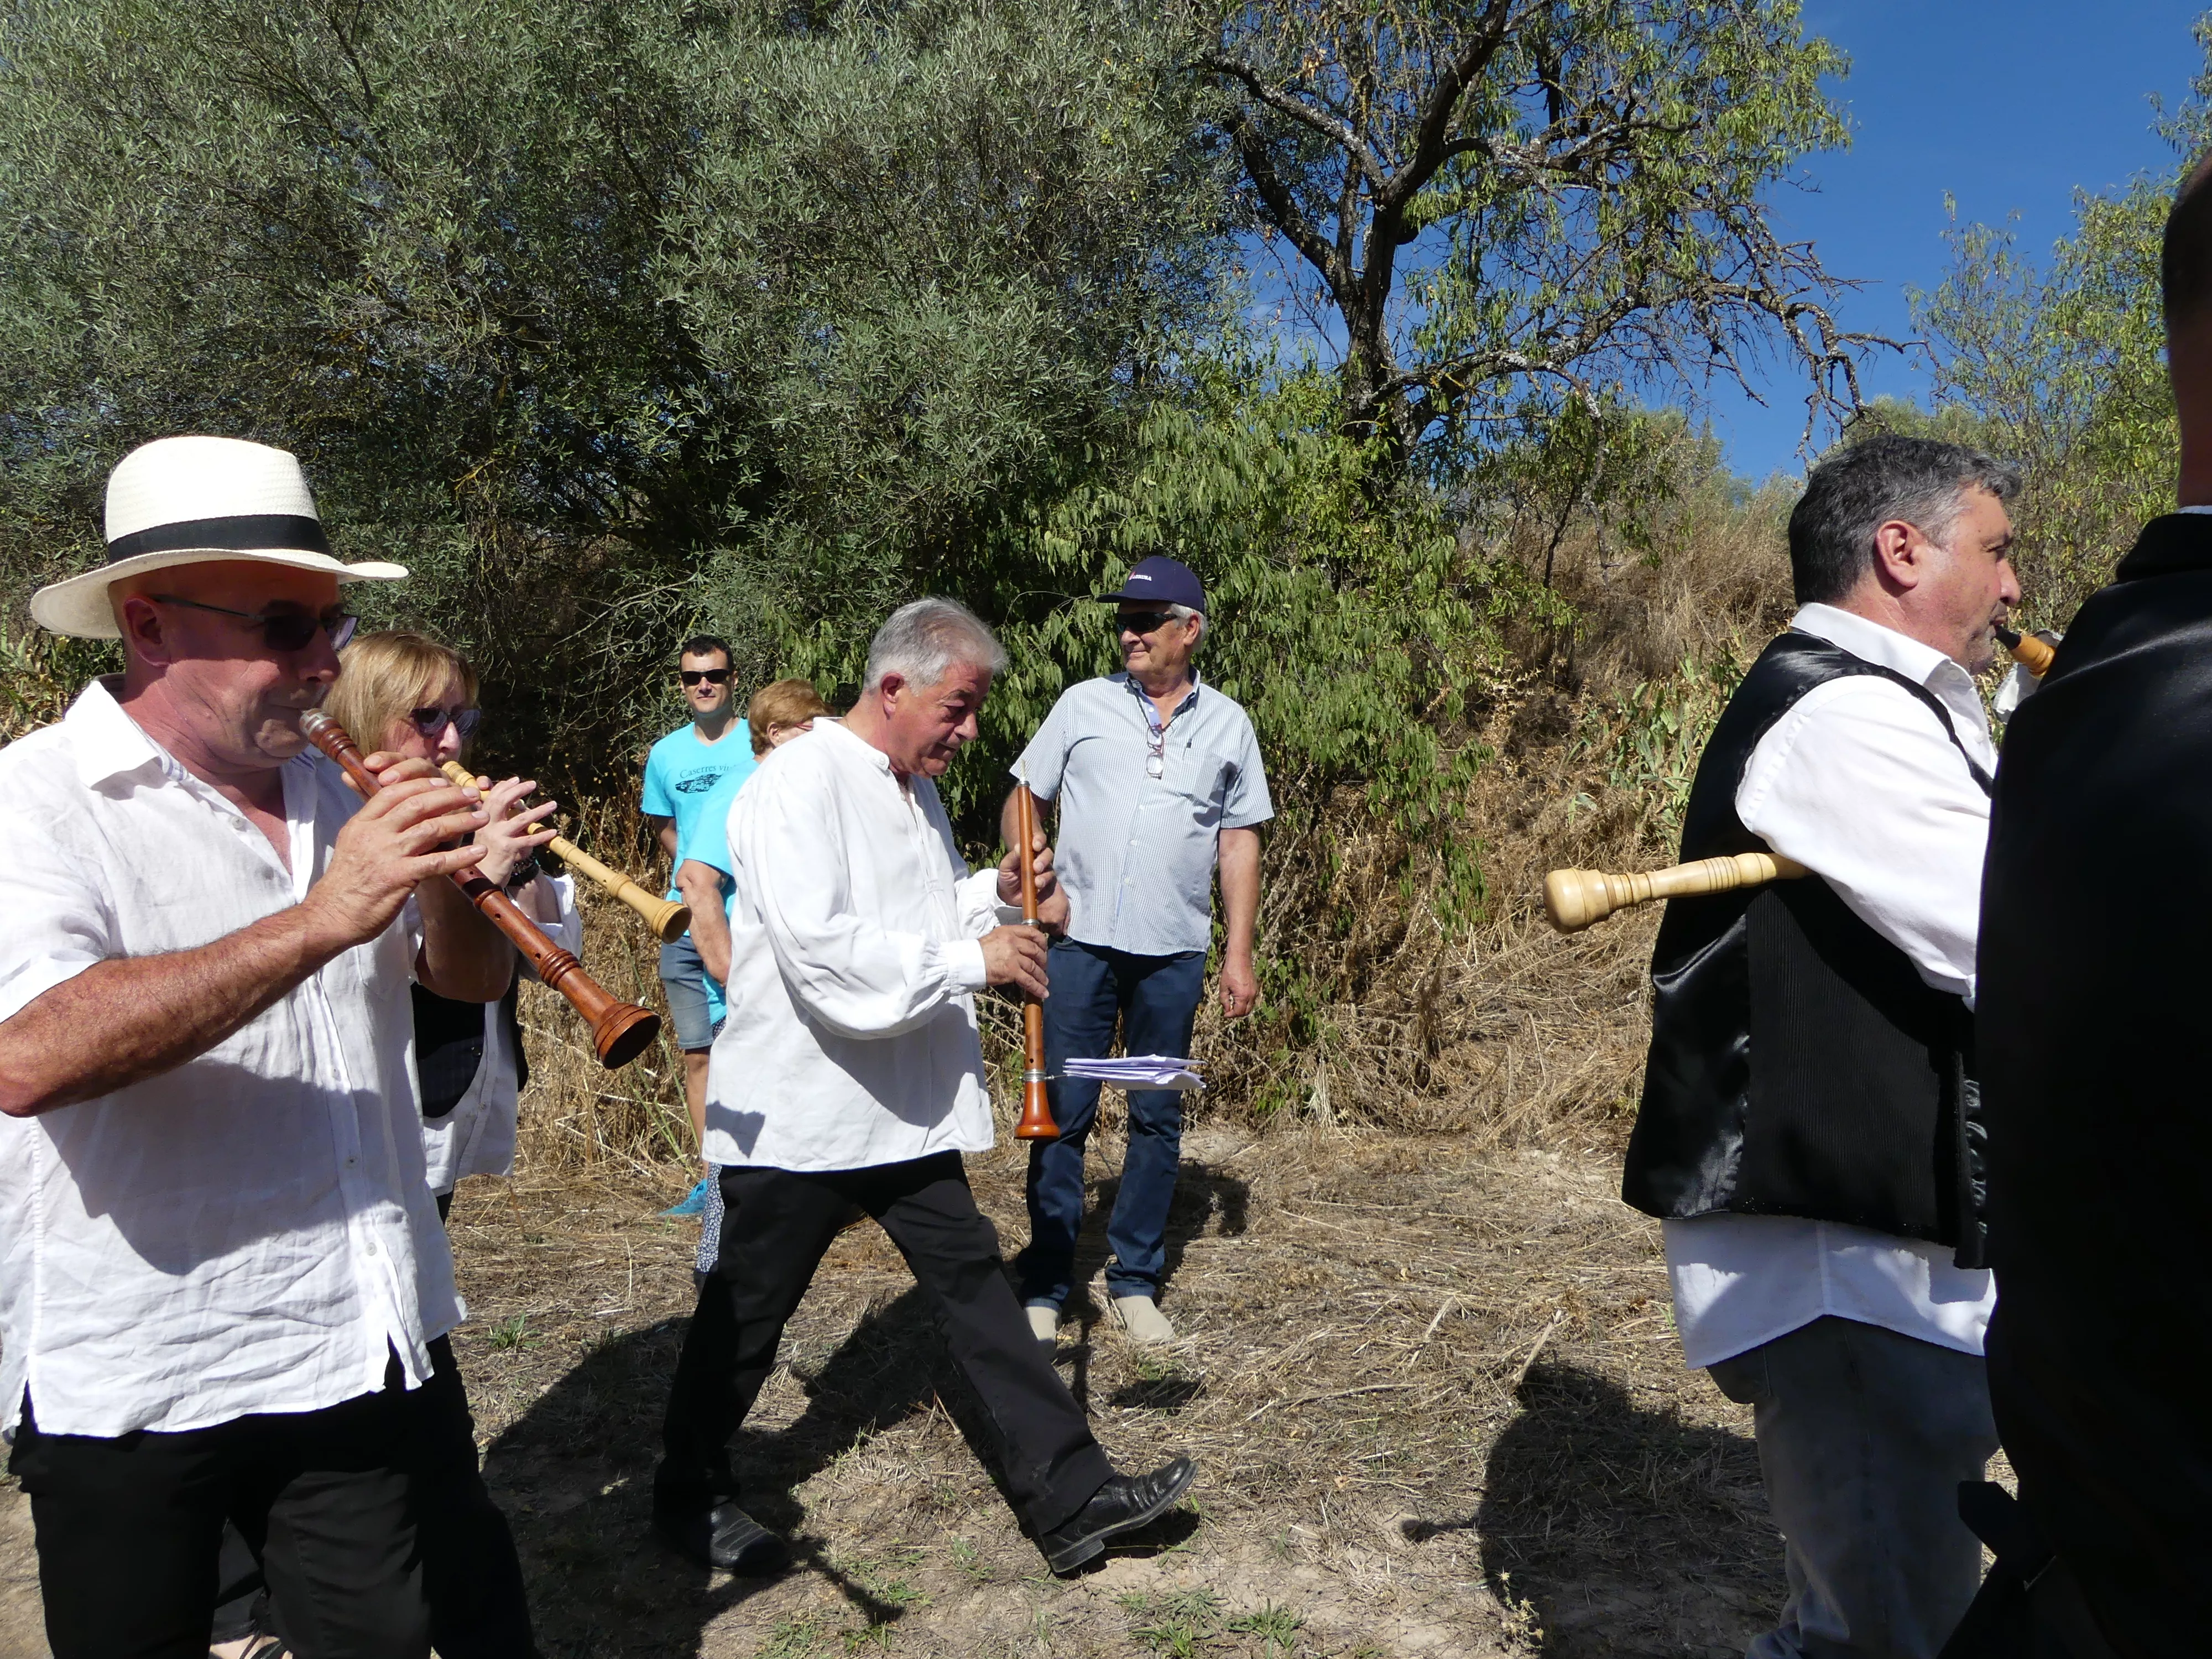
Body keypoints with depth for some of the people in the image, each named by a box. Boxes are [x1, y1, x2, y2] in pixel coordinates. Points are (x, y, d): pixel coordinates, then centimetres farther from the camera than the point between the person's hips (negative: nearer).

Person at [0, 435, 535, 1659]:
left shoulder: (332, 792, 9)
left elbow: (473, 978, 12)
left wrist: (443, 877, -9)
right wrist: (324, 917, -30)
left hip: (382, 1345, 6)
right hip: (146, 1395, -5)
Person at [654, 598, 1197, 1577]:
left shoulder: (915, 790, 11)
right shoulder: (800, 783, -19)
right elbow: (820, 953, -29)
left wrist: (994, 894, 3)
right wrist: (971, 958, -25)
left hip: (906, 1111, 8)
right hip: (797, 1114, -8)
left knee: (973, 1287, 10)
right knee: (745, 1316, 10)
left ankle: (1069, 1498, 16)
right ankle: (688, 1496, 33)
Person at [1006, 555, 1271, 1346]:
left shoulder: (1227, 725, 7)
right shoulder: (1083, 704, 5)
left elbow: (1239, 842, 9)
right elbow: (1023, 803, 8)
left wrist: (1239, 954, 5)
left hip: (1174, 952, 1)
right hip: (1081, 938, -1)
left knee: (1158, 1117, 8)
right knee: (1063, 1111, 0)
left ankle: (1136, 1280, 21)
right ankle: (1044, 1286, 11)